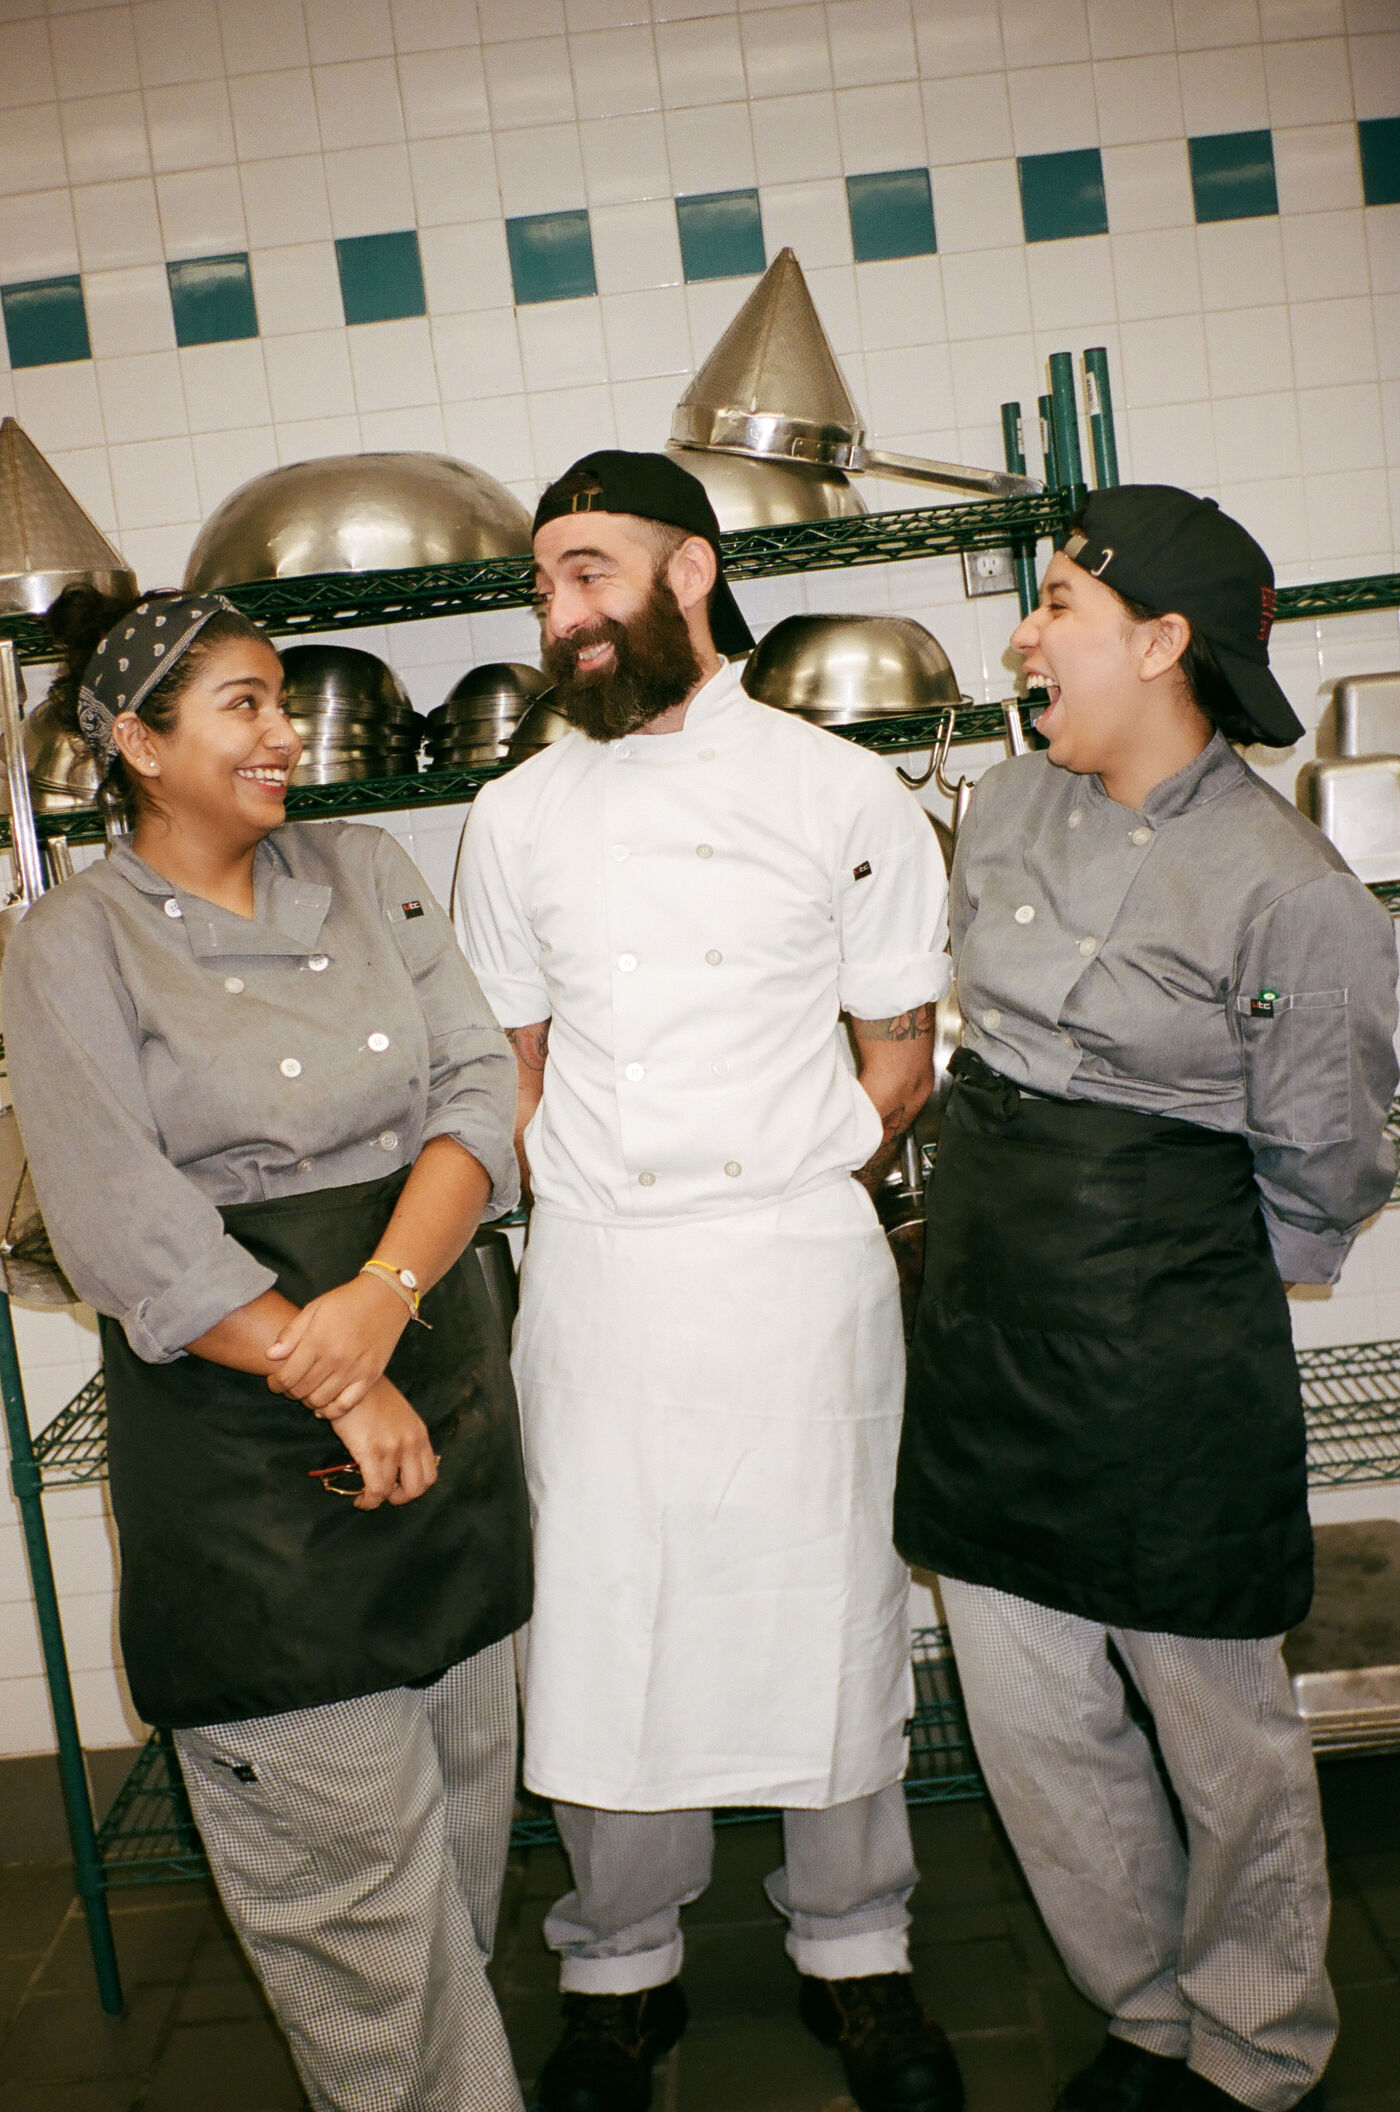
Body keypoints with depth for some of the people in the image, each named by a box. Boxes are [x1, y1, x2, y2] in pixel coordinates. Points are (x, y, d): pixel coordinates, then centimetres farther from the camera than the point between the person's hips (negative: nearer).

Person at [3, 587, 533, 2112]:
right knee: (341, 1823, 3)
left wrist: (387, 1293, -17)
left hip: (442, 1365, 5)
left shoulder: (364, 872, 7)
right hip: (242, 1436, -4)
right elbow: (128, 1232, -11)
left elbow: (478, 1090, -1)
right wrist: (346, 1391, -14)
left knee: (463, 1778, 15)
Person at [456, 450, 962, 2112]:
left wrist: (774, 1195, -3)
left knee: (826, 1615, 9)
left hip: (798, 1272, -1)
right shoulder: (515, 820, 7)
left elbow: (897, 1062, 4)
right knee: (599, 1630, 7)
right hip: (594, 1284, 2)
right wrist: (596, 1213, 1)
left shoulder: (843, 795, 0)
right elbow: (518, 1075, 14)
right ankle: (622, 1972, 31)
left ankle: (853, 1955, 32)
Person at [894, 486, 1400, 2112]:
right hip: (985, 1311, 6)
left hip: (1163, 1357, -6)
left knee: (1219, 1722, 12)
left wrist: (1175, 1293, 3)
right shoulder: (1004, 812, 5)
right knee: (1031, 1714, 14)